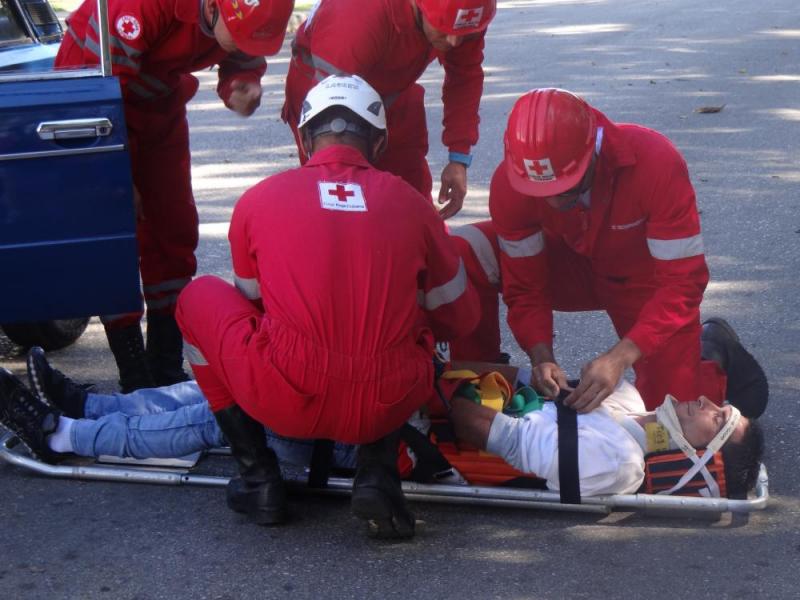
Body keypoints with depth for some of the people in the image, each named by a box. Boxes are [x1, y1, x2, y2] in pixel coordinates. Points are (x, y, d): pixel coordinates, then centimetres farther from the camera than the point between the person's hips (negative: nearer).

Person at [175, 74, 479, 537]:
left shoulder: (258, 200, 6)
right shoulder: (411, 203, 8)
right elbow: (458, 318, 20)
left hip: (287, 404, -2)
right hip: (388, 409, 2)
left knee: (199, 296, 23)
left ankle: (260, 477, 16)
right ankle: (378, 472, 12)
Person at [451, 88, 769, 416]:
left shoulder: (656, 162, -36)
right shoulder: (511, 182, -28)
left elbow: (682, 281, -32)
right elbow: (525, 285, -17)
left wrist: (620, 357, -42)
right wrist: (541, 356, -35)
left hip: (645, 279, -2)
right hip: (573, 265, 2)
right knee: (464, 255, -23)